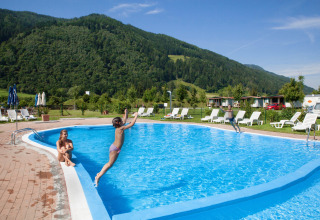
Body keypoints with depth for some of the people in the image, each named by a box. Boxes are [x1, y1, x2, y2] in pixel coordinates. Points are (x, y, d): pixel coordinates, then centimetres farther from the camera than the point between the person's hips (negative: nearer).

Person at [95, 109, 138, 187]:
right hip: (115, 149, -9)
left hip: (114, 148, 9)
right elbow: (131, 124, -16)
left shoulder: (119, 128, 7)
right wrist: (136, 116, -6)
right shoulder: (121, 128, -16)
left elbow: (124, 121, 24)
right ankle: (98, 177, 1)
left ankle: (99, 174, 21)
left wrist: (126, 114, 28)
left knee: (109, 164, 16)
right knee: (110, 164, -3)